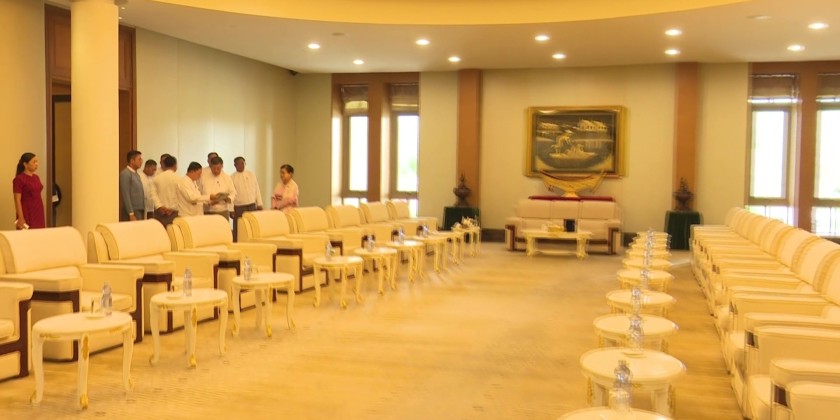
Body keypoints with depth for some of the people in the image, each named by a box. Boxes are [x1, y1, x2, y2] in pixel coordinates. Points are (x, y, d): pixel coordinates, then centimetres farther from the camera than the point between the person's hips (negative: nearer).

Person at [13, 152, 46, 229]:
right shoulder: (19, 179, -10)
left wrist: (42, 214, 15)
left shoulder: (36, 177, 12)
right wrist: (21, 218, -18)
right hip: (27, 214, -7)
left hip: (38, 213, 7)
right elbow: (17, 200, -12)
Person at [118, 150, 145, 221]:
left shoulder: (136, 174, 18)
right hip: (132, 212, -8)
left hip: (139, 211, 8)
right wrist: (131, 214, -20)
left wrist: (143, 209, 13)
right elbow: (126, 195, -16)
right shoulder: (125, 174, -9)